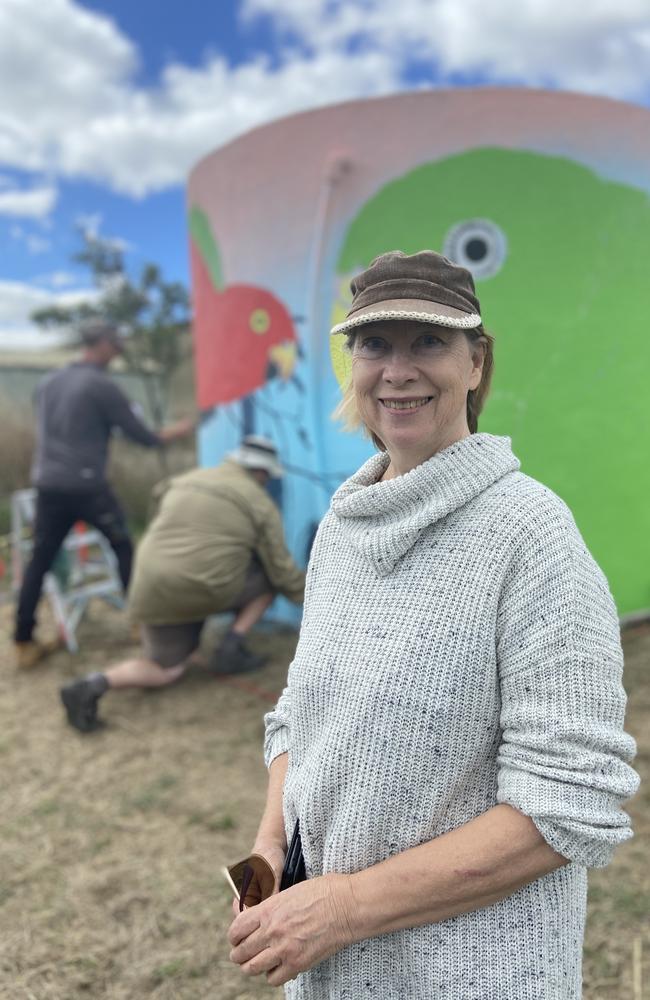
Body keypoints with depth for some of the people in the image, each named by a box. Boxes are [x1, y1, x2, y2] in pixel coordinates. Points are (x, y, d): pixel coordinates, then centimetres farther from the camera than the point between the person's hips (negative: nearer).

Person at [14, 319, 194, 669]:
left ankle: (24, 643, 8)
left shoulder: (48, 383, 13)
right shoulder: (102, 385, -8)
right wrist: (178, 431, 11)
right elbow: (143, 437, -4)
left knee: (40, 560, 9)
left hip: (47, 485, 6)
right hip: (87, 486, -6)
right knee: (123, 548, 12)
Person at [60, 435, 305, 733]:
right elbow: (281, 568, 7)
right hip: (205, 590, -5)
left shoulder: (186, 482, 20)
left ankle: (93, 685, -5)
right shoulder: (260, 504, 4)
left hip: (152, 590, 6)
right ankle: (230, 649, 9)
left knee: (165, 671, 19)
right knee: (269, 578, 18)